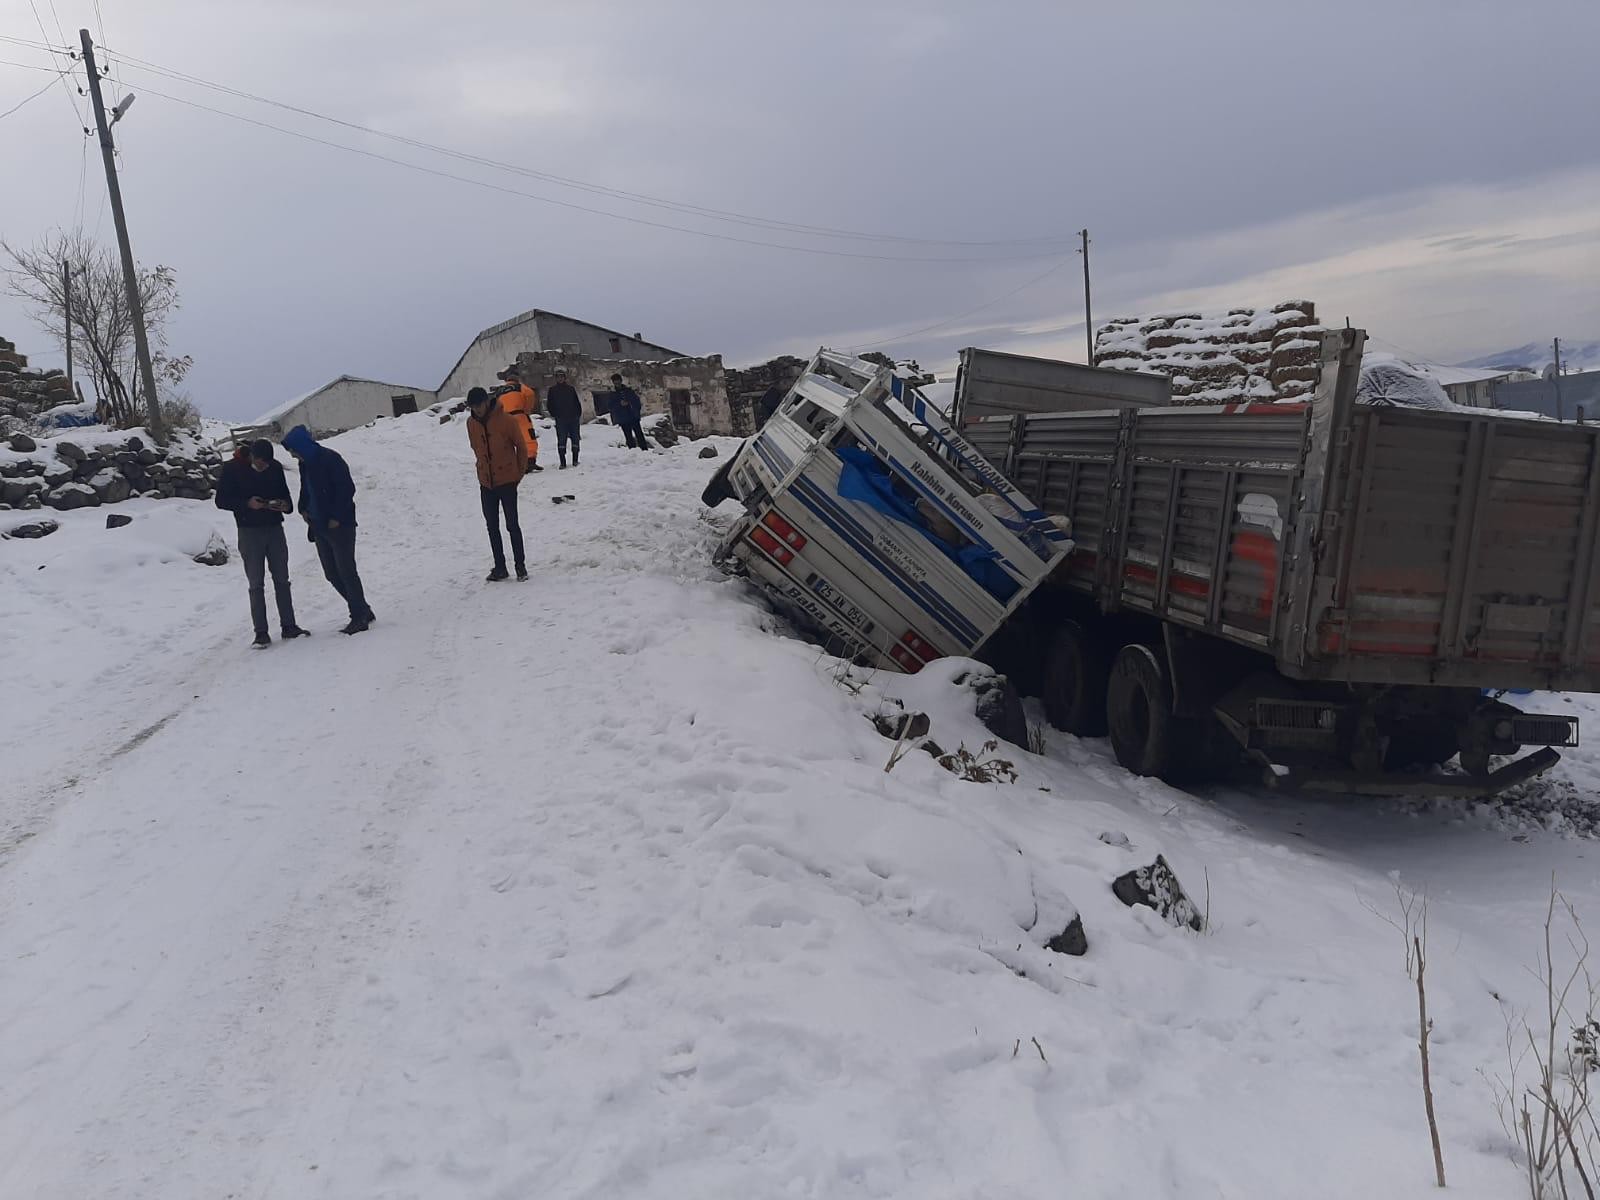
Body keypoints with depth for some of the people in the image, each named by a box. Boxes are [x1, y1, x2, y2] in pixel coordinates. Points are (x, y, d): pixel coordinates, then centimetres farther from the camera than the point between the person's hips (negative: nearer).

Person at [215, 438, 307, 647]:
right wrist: (247, 503, -21)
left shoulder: (275, 467, 2)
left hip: (275, 528, 3)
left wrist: (286, 505, -9)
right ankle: (261, 632, 2)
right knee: (256, 584, -2)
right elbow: (221, 500, -5)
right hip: (249, 532, -3)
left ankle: (288, 626, 12)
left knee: (281, 580, 6)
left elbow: (284, 493, 14)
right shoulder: (232, 469, -7)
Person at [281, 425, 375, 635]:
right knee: (332, 573, 9)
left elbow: (347, 488, -18)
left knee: (346, 571, -6)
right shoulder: (305, 464, 11)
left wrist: (336, 518, -18)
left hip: (340, 526, -9)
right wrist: (304, 509, 7)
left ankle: (359, 617, 2)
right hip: (320, 527, 9)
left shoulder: (331, 459, -15)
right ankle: (362, 611, 18)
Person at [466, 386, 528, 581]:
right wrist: (486, 468, 13)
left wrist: (520, 472, 3)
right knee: (492, 527, 7)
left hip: (507, 481, -5)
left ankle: (520, 565, 9)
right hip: (486, 483, 5)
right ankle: (499, 567, 15)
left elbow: (521, 446, -3)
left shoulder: (505, 419, -12)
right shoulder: (471, 423, 2)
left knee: (512, 525, -2)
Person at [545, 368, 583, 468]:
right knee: (561, 440, -6)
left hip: (574, 419, 2)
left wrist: (579, 415, 5)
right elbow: (549, 405, 10)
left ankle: (575, 460, 16)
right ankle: (563, 462, -4)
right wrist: (554, 415, 3)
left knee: (575, 439, 5)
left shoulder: (571, 388, 9)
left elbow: (577, 403, 11)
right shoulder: (552, 390, 6)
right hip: (560, 420, -2)